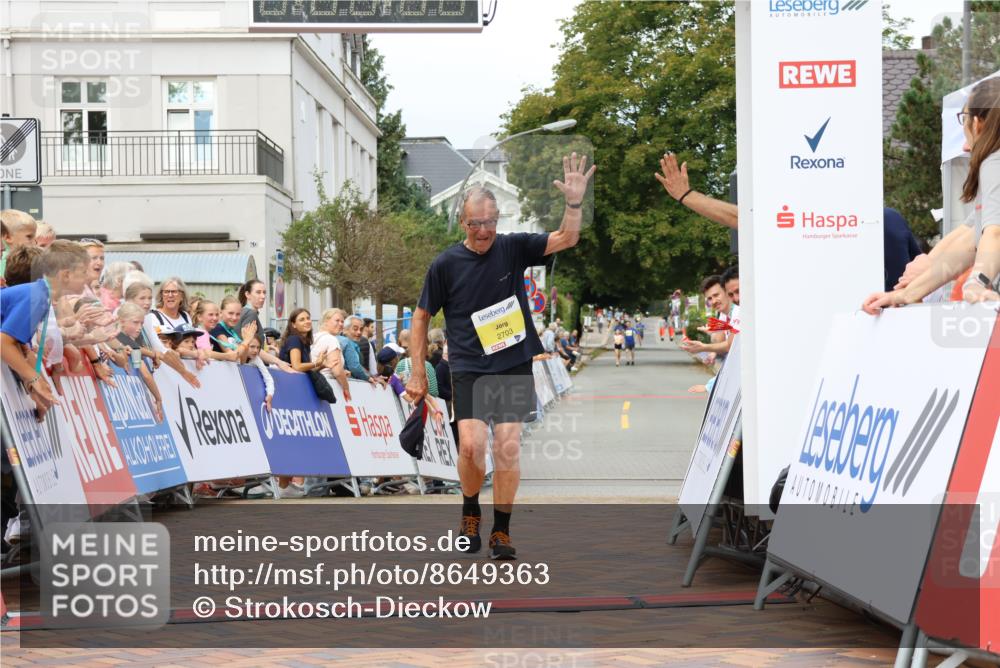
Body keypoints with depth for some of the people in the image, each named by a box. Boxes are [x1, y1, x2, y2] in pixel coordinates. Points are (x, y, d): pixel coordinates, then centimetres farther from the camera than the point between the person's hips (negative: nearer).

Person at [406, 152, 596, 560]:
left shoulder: (513, 248, 0)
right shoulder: (446, 264, -3)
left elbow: (566, 239, -7)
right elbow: (422, 316, 6)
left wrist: (574, 204, -26)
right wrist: (418, 372, 4)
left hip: (514, 365, 1)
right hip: (469, 369, -1)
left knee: (508, 447, -4)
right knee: (472, 445, -14)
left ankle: (502, 531, 9)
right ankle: (470, 512, 14)